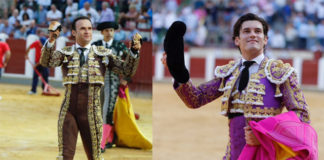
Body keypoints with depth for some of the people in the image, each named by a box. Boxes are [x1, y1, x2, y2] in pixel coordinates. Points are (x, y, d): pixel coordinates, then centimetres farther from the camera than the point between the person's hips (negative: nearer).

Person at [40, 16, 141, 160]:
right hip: (68, 110, 0)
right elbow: (47, 62, -14)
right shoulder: (65, 53, 5)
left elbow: (127, 71, 3)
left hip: (91, 111, 1)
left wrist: (134, 52, -14)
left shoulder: (102, 54, 8)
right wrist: (51, 40, -31)